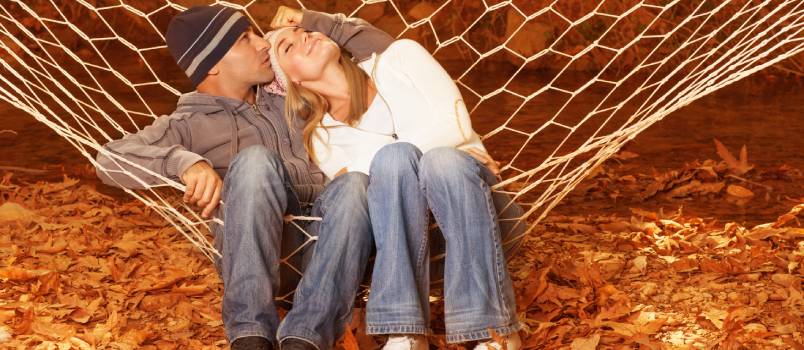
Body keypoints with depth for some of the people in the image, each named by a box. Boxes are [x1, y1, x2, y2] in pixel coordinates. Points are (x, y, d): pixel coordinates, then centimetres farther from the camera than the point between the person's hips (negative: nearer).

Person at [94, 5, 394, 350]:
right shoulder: (189, 124, 14)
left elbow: (382, 51, 31)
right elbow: (111, 158, -5)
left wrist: (316, 22, 17)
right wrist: (185, 162, -22)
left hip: (324, 245, 3)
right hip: (254, 255, -3)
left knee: (353, 185, -30)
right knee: (254, 160, -31)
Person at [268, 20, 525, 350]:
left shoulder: (400, 56, 6)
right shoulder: (322, 138, 6)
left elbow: (455, 123, -6)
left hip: (470, 199, 0)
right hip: (406, 227, 0)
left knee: (443, 160, -32)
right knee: (395, 156, -29)